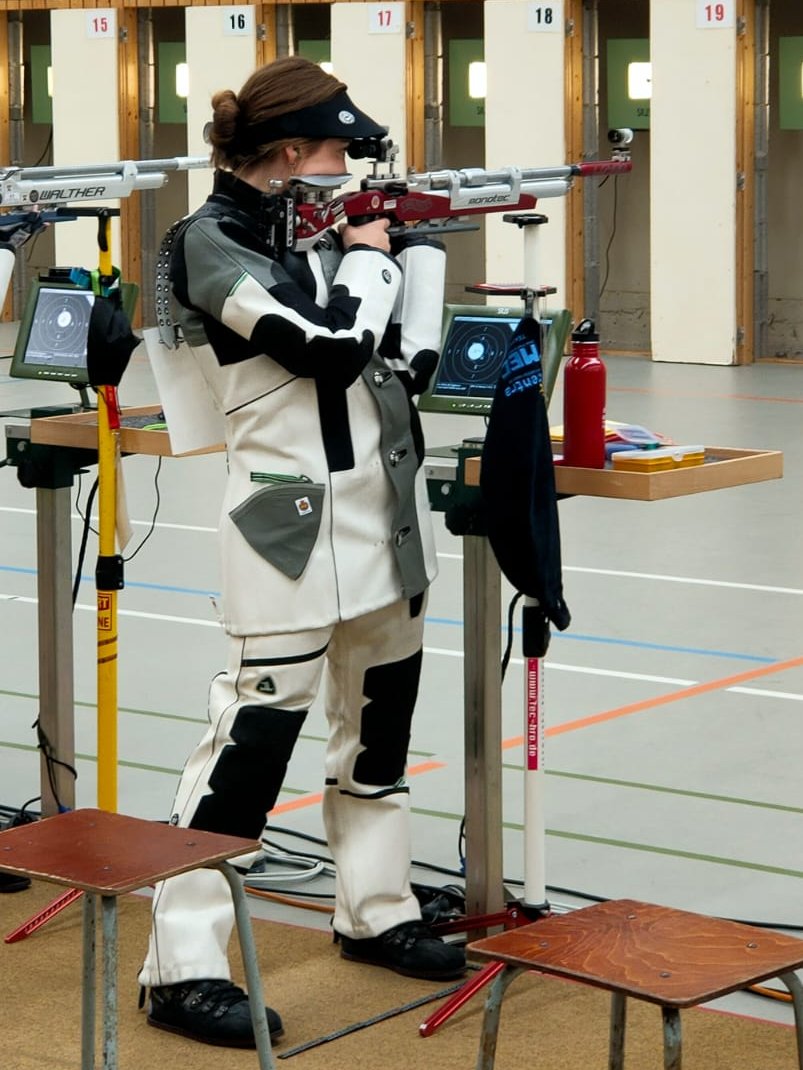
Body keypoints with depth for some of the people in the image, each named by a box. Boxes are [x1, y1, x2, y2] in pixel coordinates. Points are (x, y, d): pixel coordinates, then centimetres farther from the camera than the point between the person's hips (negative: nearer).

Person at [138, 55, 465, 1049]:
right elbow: (334, 347, -21)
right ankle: (183, 966, -4)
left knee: (380, 715, 17)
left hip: (383, 508, 9)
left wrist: (408, 240, 2)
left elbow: (404, 352, 20)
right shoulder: (210, 241, -12)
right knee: (256, 728, -9)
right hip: (295, 519, -9)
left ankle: (374, 911, 32)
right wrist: (365, 254, -6)